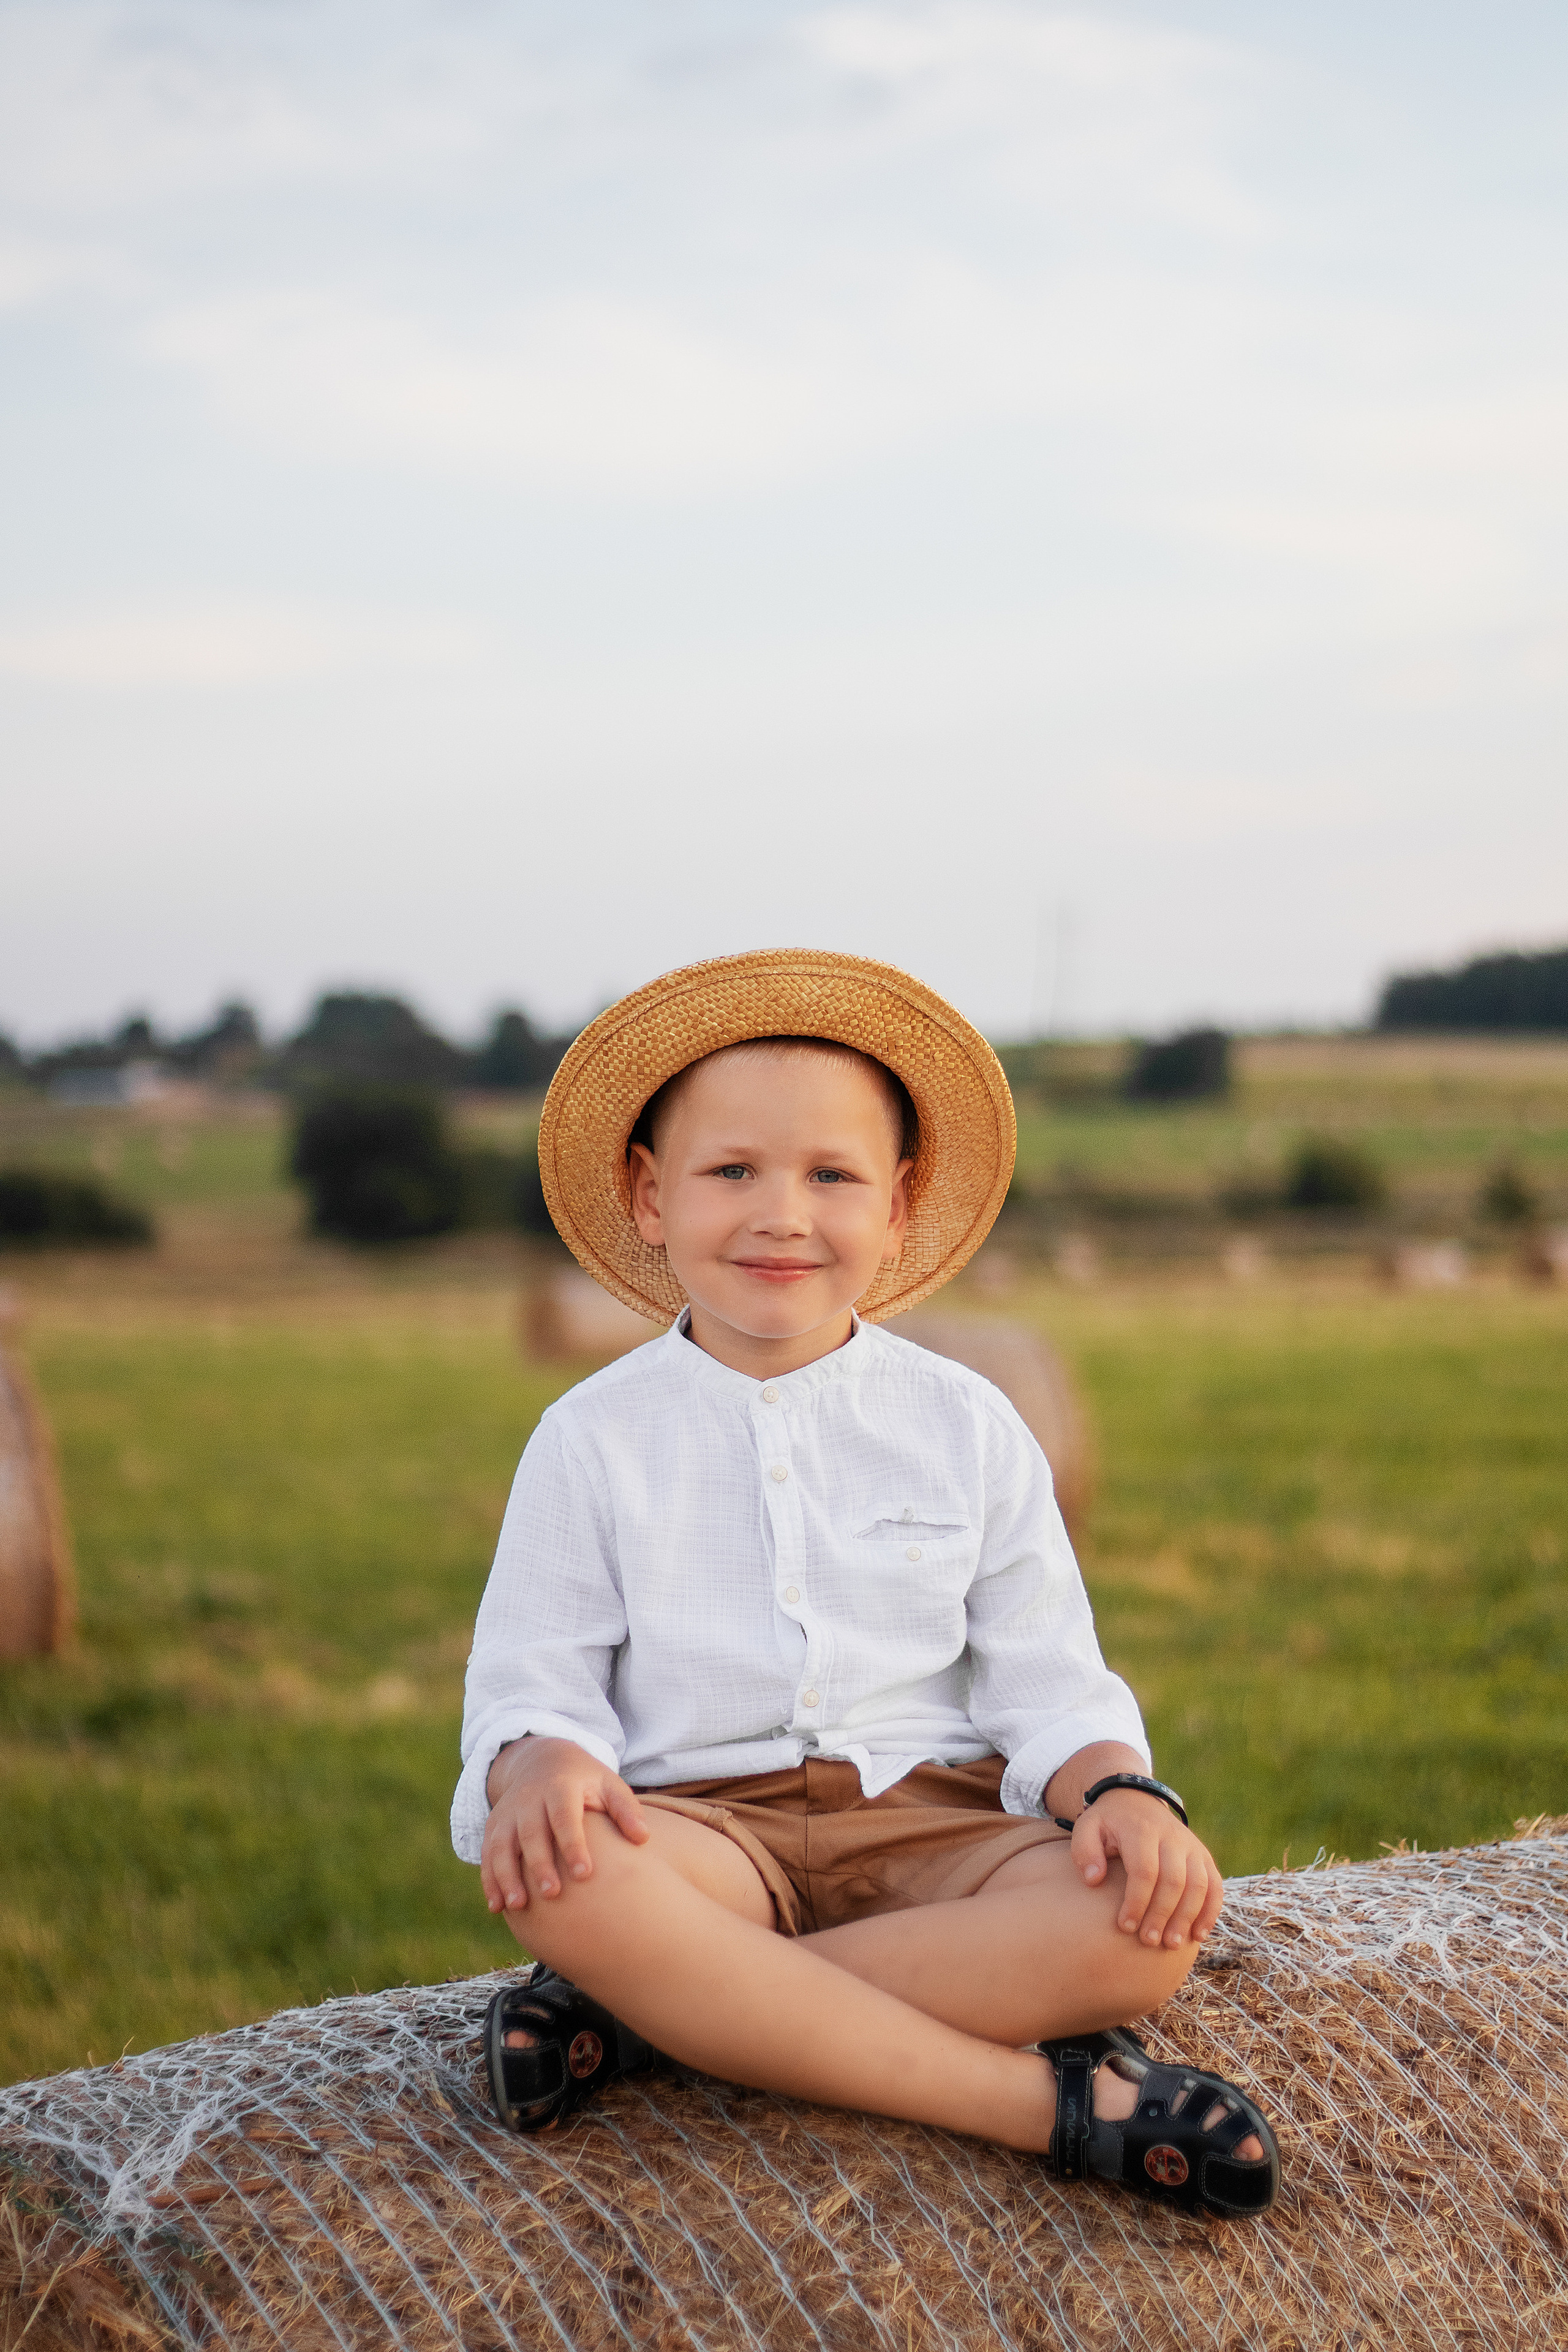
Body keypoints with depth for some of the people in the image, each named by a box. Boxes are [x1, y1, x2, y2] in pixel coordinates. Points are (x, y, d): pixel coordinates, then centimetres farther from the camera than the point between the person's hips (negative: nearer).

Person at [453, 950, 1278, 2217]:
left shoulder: (966, 1426, 8)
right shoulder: (595, 1439, 4)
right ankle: (1052, 2101, -32)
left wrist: (1120, 1789, -14)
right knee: (558, 1877, -37)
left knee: (1149, 1923, -29)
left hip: (931, 1820, 2)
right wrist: (539, 1766, -21)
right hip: (705, 1827, -1)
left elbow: (1045, 1681, 8)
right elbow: (531, 1679, 3)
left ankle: (643, 2012, -26)